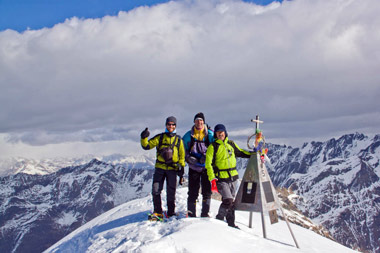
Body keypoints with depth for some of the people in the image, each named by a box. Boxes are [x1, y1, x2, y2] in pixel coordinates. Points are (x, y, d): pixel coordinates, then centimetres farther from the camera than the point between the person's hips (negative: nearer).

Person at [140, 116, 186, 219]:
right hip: (160, 168, 0)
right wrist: (144, 138, -17)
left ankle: (171, 214, 13)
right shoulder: (160, 137, 7)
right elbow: (147, 146, 3)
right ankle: (157, 212, 2)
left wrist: (181, 169, 8)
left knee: (171, 193, 3)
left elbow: (182, 155, 14)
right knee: (156, 190, -9)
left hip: (172, 169, 0)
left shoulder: (178, 139, 10)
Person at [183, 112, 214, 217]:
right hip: (194, 167, 0)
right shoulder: (188, 135, 3)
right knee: (193, 192, 1)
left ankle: (205, 213, 6)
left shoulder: (210, 134, 0)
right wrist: (188, 158, -10)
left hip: (206, 166, 0)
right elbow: (183, 150, 9)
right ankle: (191, 214, 8)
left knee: (207, 191, -2)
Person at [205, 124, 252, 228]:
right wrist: (212, 179, -17)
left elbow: (240, 152, 25)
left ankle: (231, 223, 20)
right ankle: (219, 219, 1)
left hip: (233, 177, 5)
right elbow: (209, 164, -8)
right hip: (221, 179, -5)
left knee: (231, 201, 11)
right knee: (228, 200, -17)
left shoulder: (231, 144, 9)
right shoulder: (213, 146, -5)